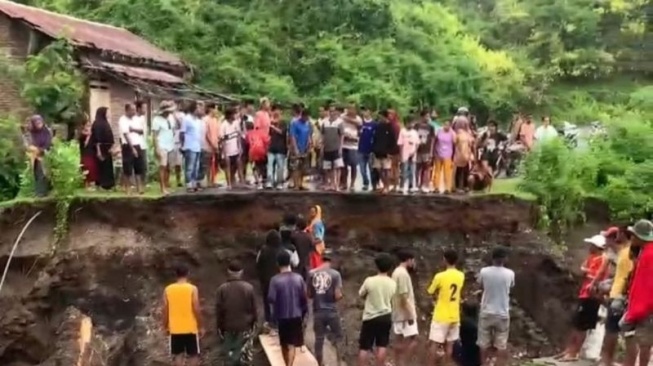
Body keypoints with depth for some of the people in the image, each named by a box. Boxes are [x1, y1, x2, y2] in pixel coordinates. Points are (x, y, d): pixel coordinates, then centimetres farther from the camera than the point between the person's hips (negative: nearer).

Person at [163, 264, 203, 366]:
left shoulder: (168, 289, -2)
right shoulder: (192, 289, -10)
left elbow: (165, 311, 1)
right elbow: (196, 310, -12)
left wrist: (166, 327, 13)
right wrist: (200, 327, -2)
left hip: (175, 329, 2)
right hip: (191, 328, -2)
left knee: (178, 355, 11)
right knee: (193, 355, 9)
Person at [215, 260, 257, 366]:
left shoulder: (222, 288, -7)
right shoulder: (248, 287, -8)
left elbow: (218, 309, -5)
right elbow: (253, 308, -2)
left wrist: (219, 326, 5)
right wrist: (253, 322, 11)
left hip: (228, 326, 1)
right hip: (245, 326, -1)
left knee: (229, 352, 12)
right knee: (243, 353, 9)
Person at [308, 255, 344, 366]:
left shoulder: (311, 273, 0)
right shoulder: (335, 274, -7)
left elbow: (309, 294, 5)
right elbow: (338, 296, -11)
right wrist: (341, 296, 11)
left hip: (317, 311, 3)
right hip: (331, 311, -2)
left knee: (319, 339, 12)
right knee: (338, 337, 14)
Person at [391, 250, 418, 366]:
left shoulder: (397, 272, 13)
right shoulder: (403, 273, -18)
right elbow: (404, 297, -22)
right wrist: (410, 315, -20)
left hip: (398, 313, 10)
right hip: (405, 314, -10)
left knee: (400, 340, 11)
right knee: (413, 339, -6)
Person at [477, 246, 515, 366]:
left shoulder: (484, 271, -9)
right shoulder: (510, 274, -8)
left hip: (486, 313, 1)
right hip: (502, 314, 0)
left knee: (484, 345, 13)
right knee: (502, 346, 8)